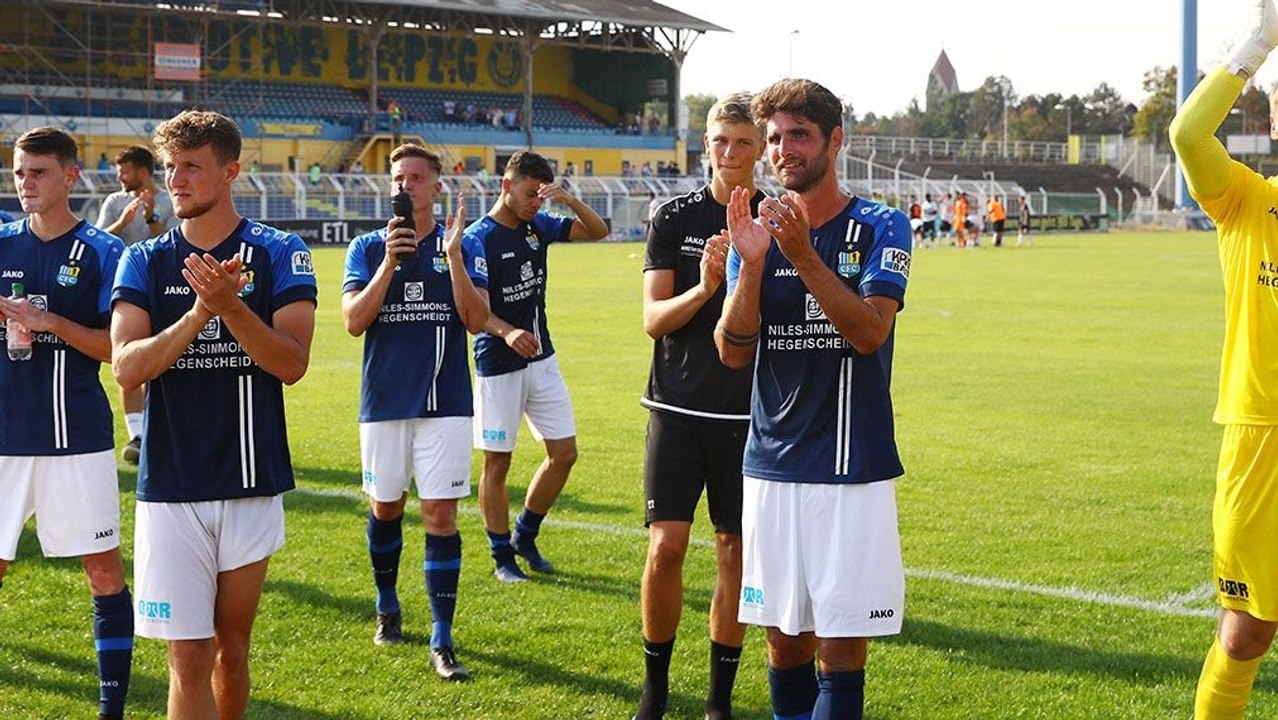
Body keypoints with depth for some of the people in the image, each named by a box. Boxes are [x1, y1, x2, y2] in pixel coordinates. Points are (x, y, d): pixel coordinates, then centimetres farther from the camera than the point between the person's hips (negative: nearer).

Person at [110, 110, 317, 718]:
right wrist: (201, 311, -23)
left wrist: (232, 305, -25)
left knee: (232, 644, 12)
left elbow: (292, 364, -11)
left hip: (253, 484, 0)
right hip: (171, 486, 0)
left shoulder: (279, 254, 0)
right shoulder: (145, 262, 3)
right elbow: (127, 367, -10)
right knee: (190, 656, -4)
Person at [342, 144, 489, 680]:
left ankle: (442, 641, -2)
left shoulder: (464, 247, 2)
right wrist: (390, 262, -18)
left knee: (440, 515, -5)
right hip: (384, 399, 2)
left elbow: (477, 320, -10)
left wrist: (453, 256, -21)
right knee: (385, 507, 12)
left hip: (445, 401, -1)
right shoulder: (368, 248, 4)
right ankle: (387, 607, 35)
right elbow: (354, 321, -8)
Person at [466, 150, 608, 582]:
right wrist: (506, 332, -38)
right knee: (497, 462, 3)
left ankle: (524, 537, 24)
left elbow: (598, 231, 8)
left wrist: (569, 200, -11)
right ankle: (502, 557, 15)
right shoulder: (479, 238, -14)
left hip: (542, 359, 6)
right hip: (498, 367, -6)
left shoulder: (539, 226, 5)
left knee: (564, 453, 6)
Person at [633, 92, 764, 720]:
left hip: (748, 415, 0)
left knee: (735, 552, 5)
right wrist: (703, 288, -22)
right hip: (678, 408, 0)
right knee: (666, 547, -5)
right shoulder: (674, 218, 3)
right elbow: (653, 319, -3)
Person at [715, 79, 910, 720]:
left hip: (852, 468, -4)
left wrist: (803, 255, -25)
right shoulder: (758, 230, 9)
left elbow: (871, 332, -16)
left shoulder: (880, 228, -1)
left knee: (840, 643, -4)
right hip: (770, 466, 4)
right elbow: (732, 353, -1)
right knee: (784, 638, 10)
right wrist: (752, 264, -15)